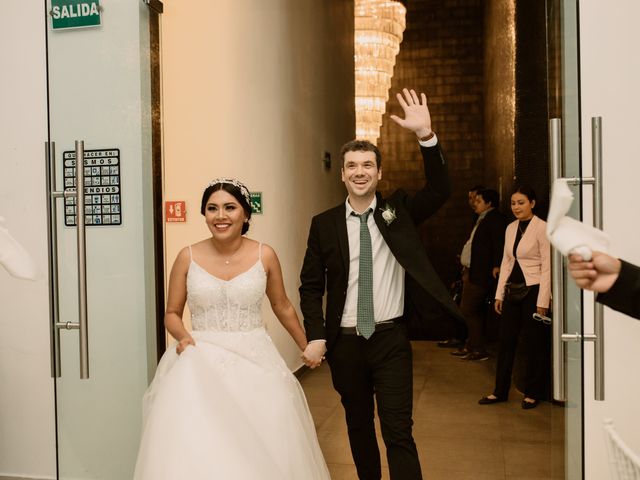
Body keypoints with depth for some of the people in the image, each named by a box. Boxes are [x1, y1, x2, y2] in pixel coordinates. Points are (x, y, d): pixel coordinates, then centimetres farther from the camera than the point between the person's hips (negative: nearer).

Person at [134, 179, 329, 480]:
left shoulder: (265, 256, -1)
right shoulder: (188, 257, -2)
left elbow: (282, 306, 14)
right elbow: (172, 314, 8)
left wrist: (306, 346, 23)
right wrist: (182, 337, -14)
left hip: (253, 360, 0)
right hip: (201, 364, 0)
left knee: (263, 451, -6)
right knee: (195, 451, -12)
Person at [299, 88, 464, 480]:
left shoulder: (398, 210, 2)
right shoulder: (324, 224, 1)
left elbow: (439, 191, -14)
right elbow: (311, 285, 3)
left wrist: (426, 135, -26)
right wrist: (316, 336, -7)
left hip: (391, 339, -1)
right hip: (345, 343, 2)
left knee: (399, 432, -3)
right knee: (359, 427, 17)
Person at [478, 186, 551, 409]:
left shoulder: (542, 228, -10)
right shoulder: (510, 228, 10)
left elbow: (547, 266, -12)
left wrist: (542, 301, -15)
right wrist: (499, 293, 10)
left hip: (533, 291, -6)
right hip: (513, 291, 6)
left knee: (533, 344, 4)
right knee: (505, 341, 9)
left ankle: (532, 393, 19)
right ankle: (500, 391, 20)